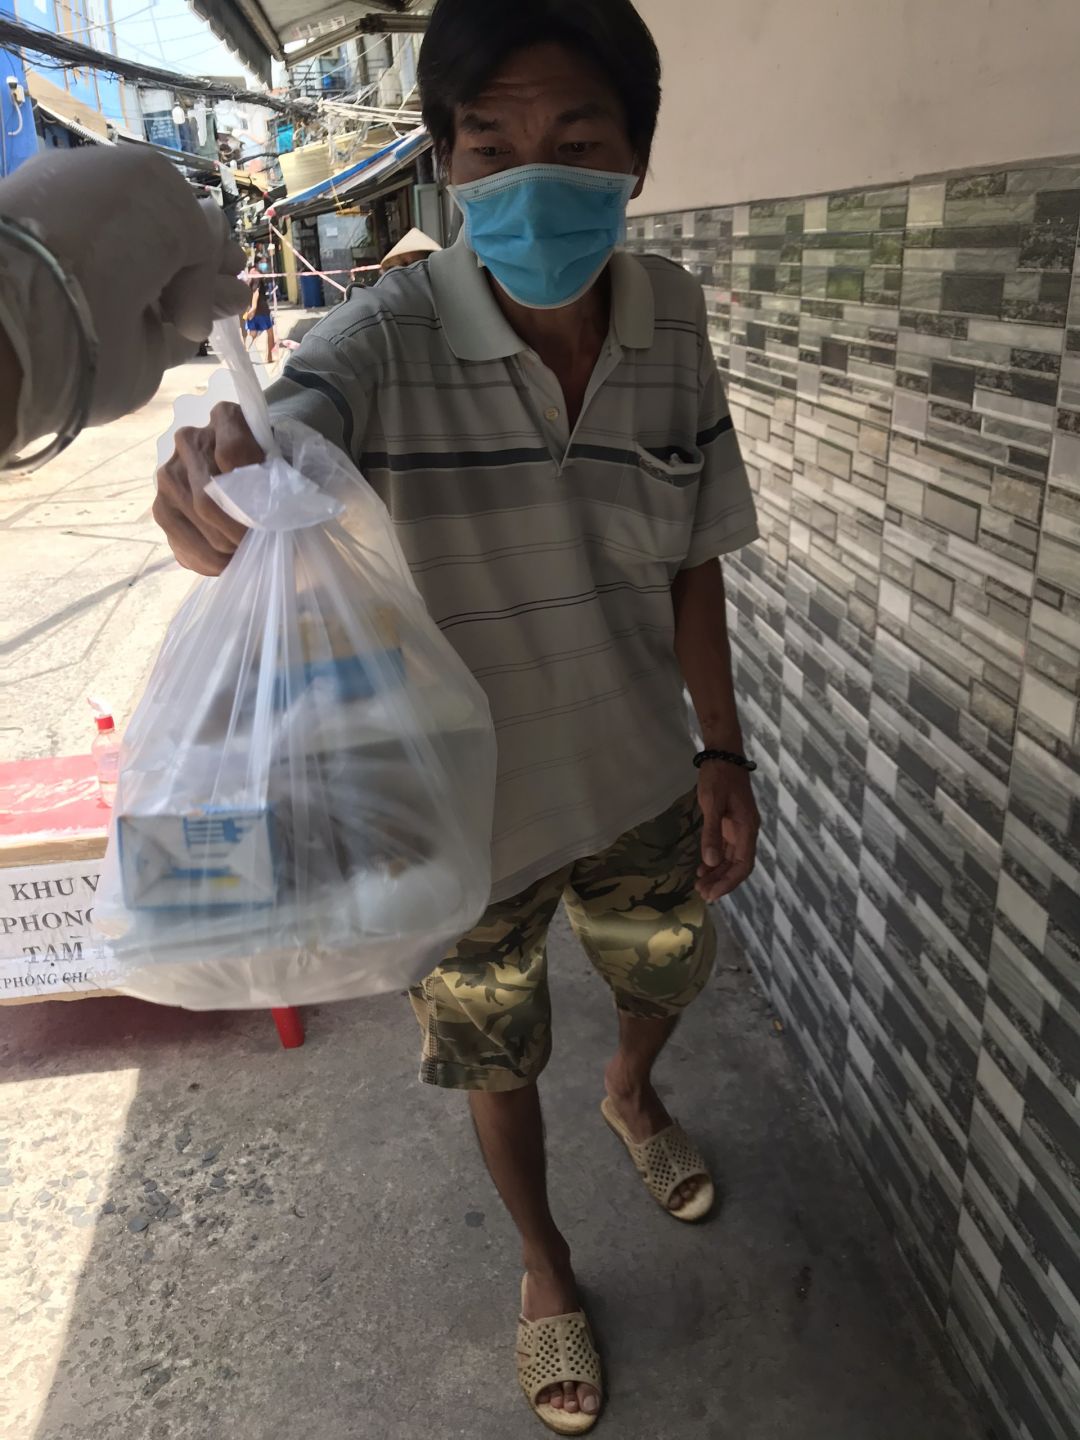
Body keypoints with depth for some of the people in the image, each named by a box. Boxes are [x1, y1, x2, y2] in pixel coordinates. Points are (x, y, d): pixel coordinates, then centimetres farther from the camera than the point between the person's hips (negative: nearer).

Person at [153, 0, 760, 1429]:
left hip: (640, 781, 4)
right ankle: (546, 1267, 53)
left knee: (668, 974, 29)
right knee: (497, 1058, 20)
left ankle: (633, 1094, 69)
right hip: (467, 806, -3)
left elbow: (691, 561, -1)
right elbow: (281, 436, -38)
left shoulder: (672, 323, -9)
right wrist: (218, 485, -61)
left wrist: (722, 750, 2)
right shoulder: (392, 335, -20)